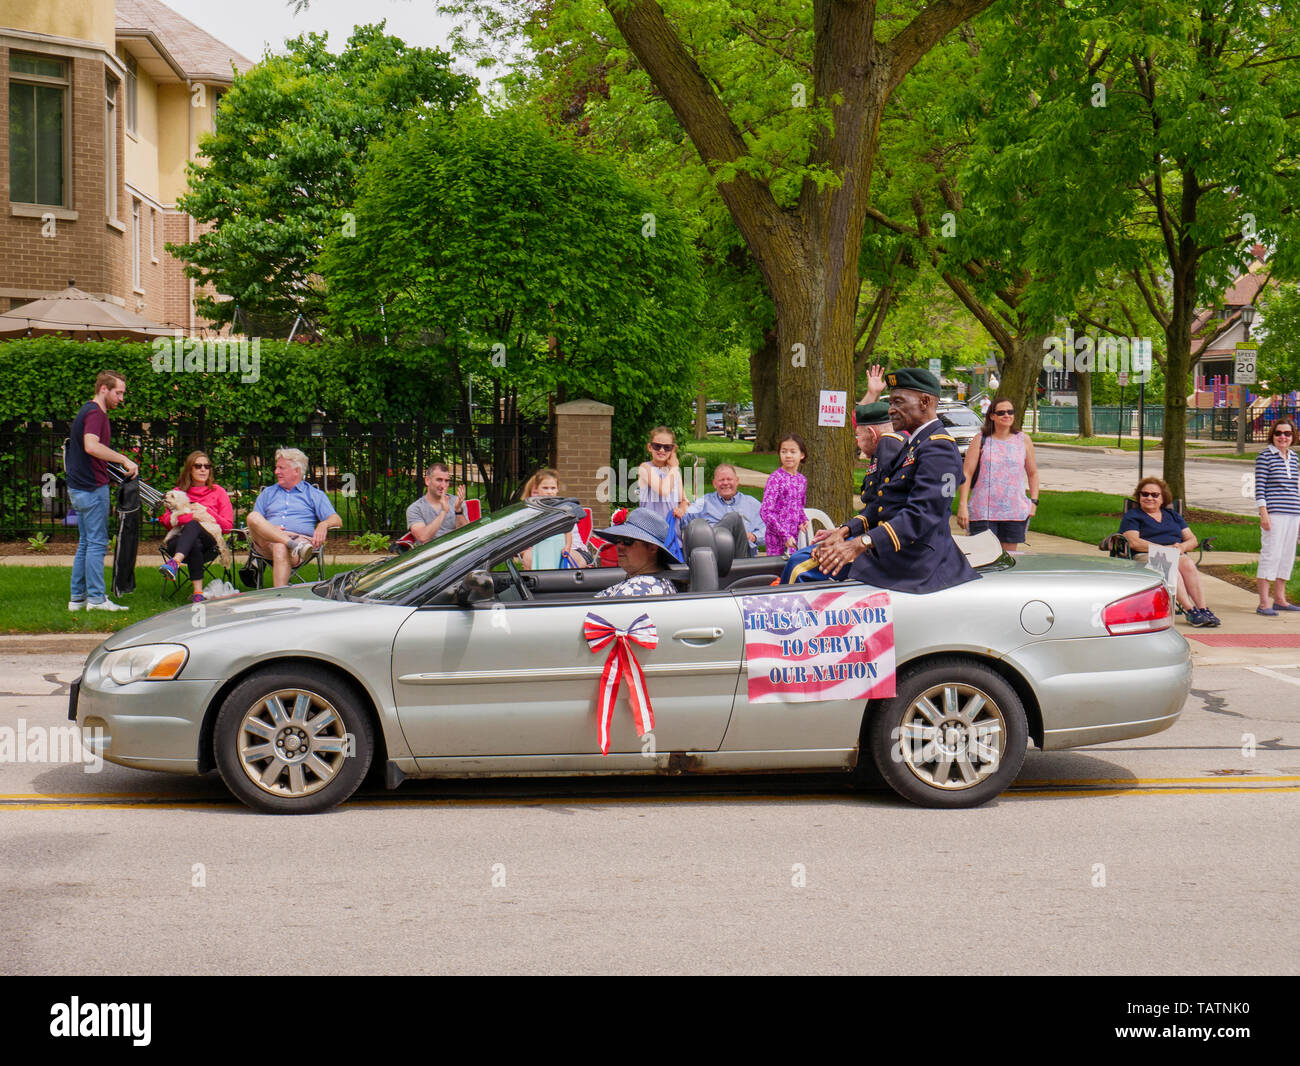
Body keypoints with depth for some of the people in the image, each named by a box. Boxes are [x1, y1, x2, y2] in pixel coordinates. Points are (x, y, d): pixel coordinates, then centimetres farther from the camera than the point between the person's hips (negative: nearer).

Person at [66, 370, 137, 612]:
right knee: (97, 543, -6)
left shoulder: (88, 410, 17)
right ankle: (96, 598, -5)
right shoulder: (95, 413, -15)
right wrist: (124, 459, -32)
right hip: (92, 486, -10)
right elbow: (91, 446, -32)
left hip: (78, 486, 10)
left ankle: (77, 597, 15)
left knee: (85, 542, 13)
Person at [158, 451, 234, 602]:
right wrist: (191, 515, -10)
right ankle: (198, 592, -52)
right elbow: (166, 520, 8)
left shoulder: (218, 492, 18)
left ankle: (175, 562, -65)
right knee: (195, 545, -39)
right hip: (180, 539, 2)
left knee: (194, 525, -39)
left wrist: (206, 512, -4)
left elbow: (228, 526, 10)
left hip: (210, 540, -2)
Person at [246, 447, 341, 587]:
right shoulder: (267, 493, 32)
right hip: (268, 542, 3)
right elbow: (254, 521, 20)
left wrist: (323, 525, -15)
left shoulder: (314, 494, 23)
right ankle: (293, 545, -42)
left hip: (301, 538, -3)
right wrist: (270, 528, -3)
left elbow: (337, 520, 10)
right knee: (252, 516, -29)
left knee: (280, 549, -40)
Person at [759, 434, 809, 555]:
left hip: (792, 537, 6)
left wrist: (803, 520, 2)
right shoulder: (775, 478, -10)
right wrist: (784, 535, -20)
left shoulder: (802, 480, 10)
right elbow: (765, 511, -15)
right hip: (777, 537, -6)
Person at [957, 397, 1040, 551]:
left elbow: (1033, 473, 16)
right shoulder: (981, 440, 1)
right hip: (983, 512, -2)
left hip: (1015, 513, 2)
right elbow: (966, 474, -2)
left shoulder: (1023, 440, 8)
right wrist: (962, 505, -9)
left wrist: (1033, 501, 5)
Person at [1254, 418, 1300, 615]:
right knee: (1271, 554, -10)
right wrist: (1263, 512, -15)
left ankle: (1279, 599, 17)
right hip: (1274, 513, -7)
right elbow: (1259, 486, -8)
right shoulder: (1265, 456, -4)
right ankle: (1264, 602, -10)